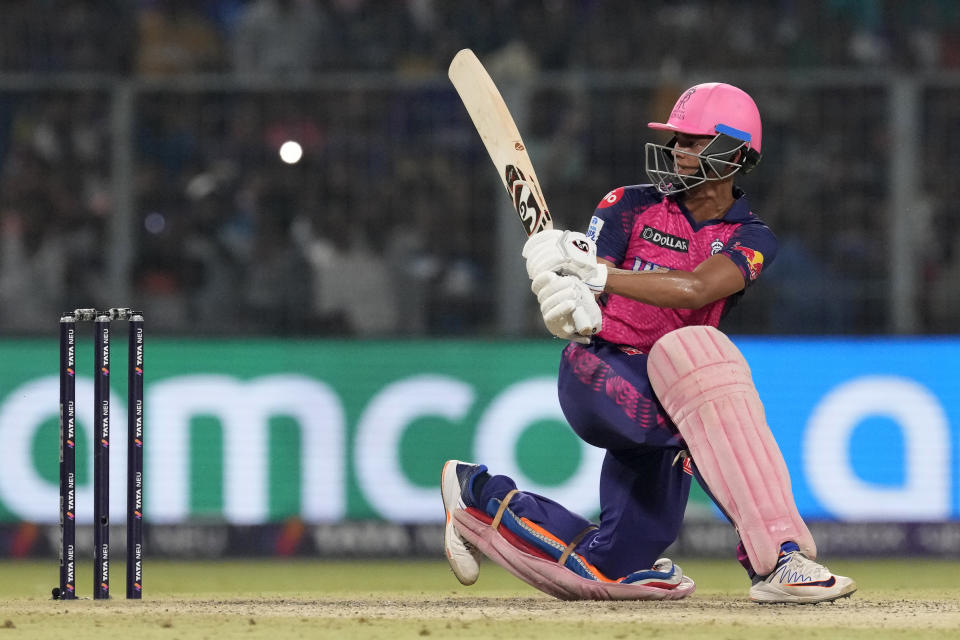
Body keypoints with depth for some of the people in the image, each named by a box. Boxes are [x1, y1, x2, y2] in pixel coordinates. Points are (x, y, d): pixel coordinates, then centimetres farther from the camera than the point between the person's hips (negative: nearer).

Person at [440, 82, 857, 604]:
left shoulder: (750, 239, 2)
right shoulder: (632, 206, 2)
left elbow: (694, 289, -19)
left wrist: (597, 275, -33)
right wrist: (573, 308, -37)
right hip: (596, 370, -4)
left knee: (609, 573, 2)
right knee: (697, 351, -36)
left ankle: (480, 498, 28)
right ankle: (778, 558, -43)